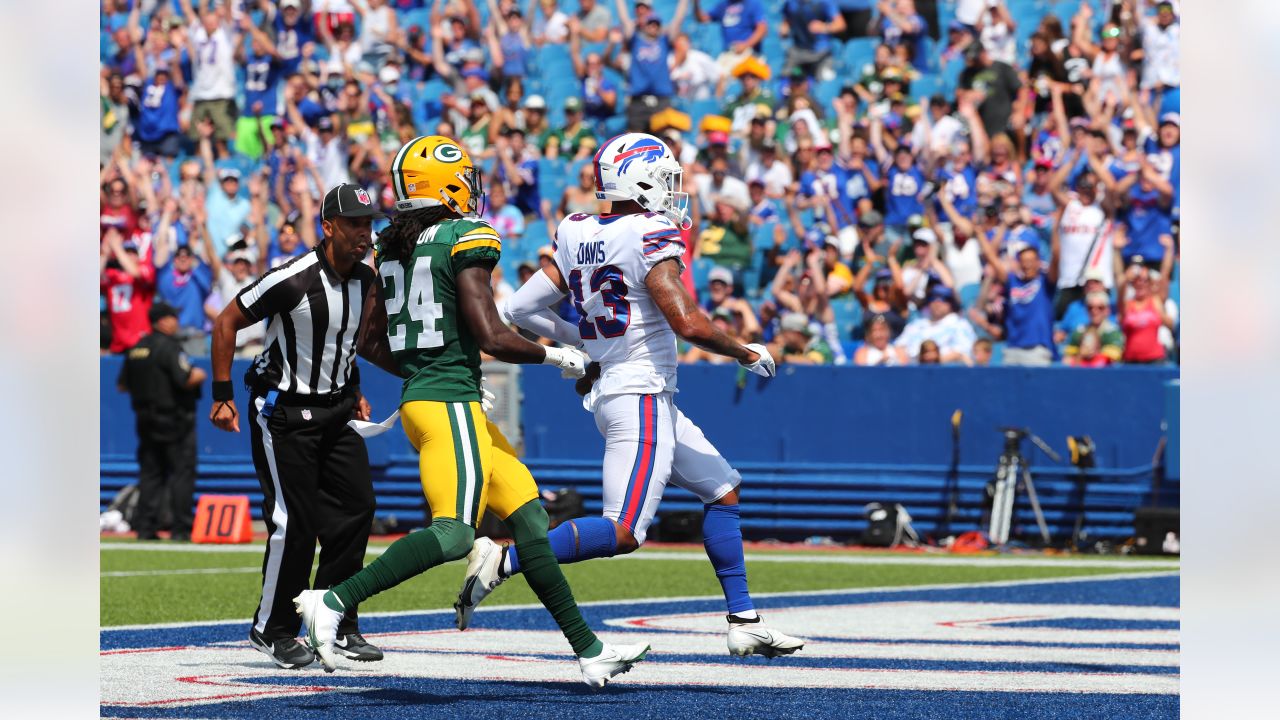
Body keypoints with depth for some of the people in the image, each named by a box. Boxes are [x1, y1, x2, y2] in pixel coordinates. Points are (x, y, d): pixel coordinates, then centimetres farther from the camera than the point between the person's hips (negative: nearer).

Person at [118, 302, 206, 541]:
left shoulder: (136, 349, 9)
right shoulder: (168, 347, -14)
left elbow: (122, 385, 12)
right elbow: (185, 380, -21)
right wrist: (199, 376, -1)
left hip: (145, 420, 7)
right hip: (174, 420, -7)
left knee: (150, 473, 10)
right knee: (182, 472, -2)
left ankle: (145, 527, 6)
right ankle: (180, 528, -5)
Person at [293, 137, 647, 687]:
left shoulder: (394, 244, 12)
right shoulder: (465, 240, -10)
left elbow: (371, 339, 17)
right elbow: (492, 338, -13)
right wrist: (555, 356, 3)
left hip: (417, 396, 9)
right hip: (450, 403, -9)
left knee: (528, 515, 11)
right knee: (453, 534, -18)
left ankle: (589, 651, 13)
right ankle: (335, 600, -26)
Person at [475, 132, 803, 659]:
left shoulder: (576, 237, 7)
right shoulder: (650, 236, -15)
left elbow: (520, 309, 9)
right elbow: (688, 323, -22)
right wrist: (746, 354, -5)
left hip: (609, 393, 10)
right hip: (642, 398, -10)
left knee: (722, 489, 18)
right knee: (624, 532, -12)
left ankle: (744, 623, 19)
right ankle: (506, 559, -16)